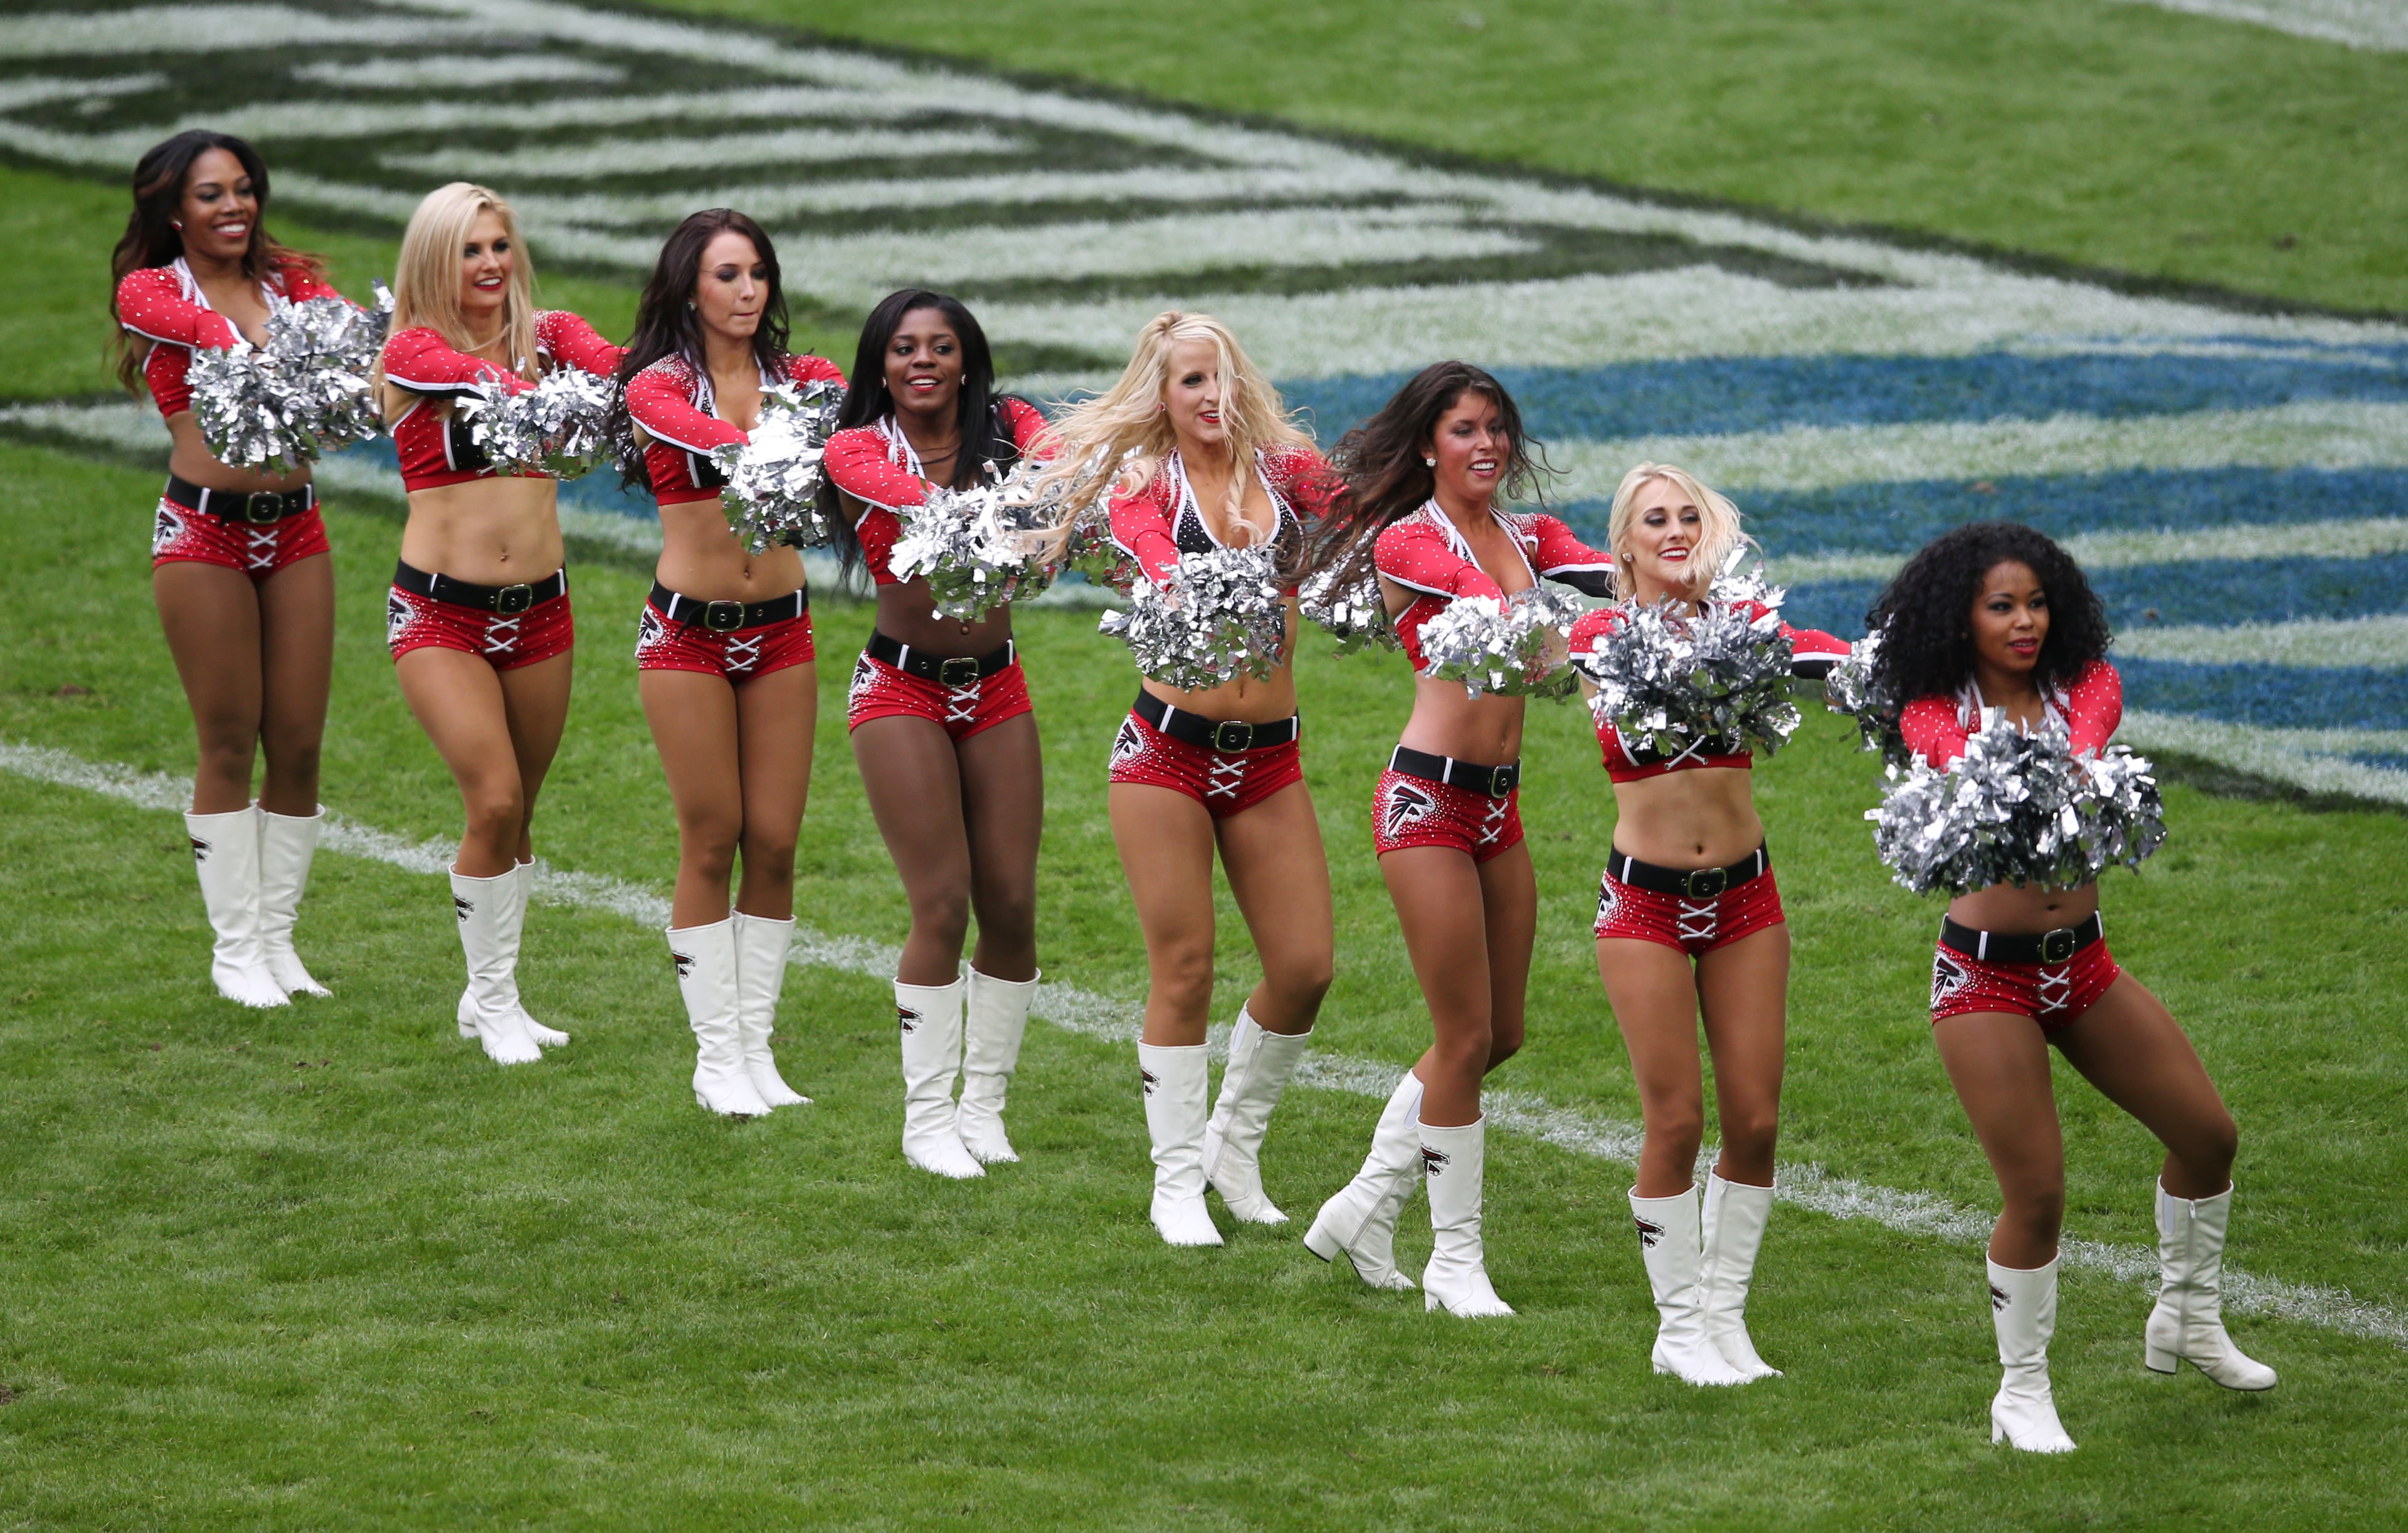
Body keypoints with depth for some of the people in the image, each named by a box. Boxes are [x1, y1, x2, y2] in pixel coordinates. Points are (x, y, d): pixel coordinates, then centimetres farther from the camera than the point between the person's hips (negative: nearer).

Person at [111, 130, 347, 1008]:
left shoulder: (289, 280, 10)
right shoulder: (150, 292, -2)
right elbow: (211, 329, -24)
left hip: (294, 529, 4)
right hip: (203, 532, -4)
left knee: (299, 745, 4)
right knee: (230, 745, 1)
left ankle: (278, 937, 17)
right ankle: (235, 948, 11)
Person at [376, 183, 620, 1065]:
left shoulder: (546, 335, 4)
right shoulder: (414, 352, -7)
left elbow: (612, 367, -17)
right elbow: (508, 393, -25)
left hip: (537, 607, 4)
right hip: (441, 611, -4)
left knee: (518, 814, 11)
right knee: (494, 801, -12)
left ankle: (493, 998, 27)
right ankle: (491, 1001, 4)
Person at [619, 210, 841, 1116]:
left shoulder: (795, 377, 6)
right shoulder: (658, 386, -6)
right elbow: (717, 441, -27)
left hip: (779, 628, 3)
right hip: (688, 632, -3)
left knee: (775, 844, 3)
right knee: (712, 844, 1)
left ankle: (758, 1048, 13)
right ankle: (716, 1054, 9)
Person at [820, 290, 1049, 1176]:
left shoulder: (1005, 428, 2)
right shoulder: (858, 451, -6)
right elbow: (914, 495, -29)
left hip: (996, 687, 3)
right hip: (903, 689, -3)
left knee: (1012, 905, 1)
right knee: (943, 906, -9)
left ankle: (984, 1107, 15)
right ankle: (927, 1118, 3)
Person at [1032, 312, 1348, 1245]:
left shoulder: (1287, 471, 6)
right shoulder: (1141, 483, -3)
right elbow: (1160, 566, -24)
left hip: (1267, 756, 3)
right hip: (1168, 748, -3)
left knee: (1305, 966, 1)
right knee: (1184, 967, -2)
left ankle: (1235, 1143, 24)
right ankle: (1177, 1180, 11)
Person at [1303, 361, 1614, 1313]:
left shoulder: (1529, 536, 12)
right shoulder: (1406, 542, -7)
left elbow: (1606, 575, -7)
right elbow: (1493, 607, -25)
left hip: (1499, 804, 7)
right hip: (1429, 799, -7)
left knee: (1499, 1033, 12)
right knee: (1466, 1037, -5)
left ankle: (1366, 1206, 28)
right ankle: (1455, 1261, 6)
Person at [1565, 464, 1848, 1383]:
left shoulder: (1738, 624, 3)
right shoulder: (1602, 634, -2)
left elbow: (1842, 657, -15)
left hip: (1743, 895, 3)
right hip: (1645, 901, -3)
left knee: (1755, 1119, 2)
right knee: (1676, 1120, -4)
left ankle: (1726, 1315, 15)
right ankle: (1680, 1329, 8)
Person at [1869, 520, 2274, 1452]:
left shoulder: (2083, 683, 1)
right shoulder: (1935, 711, -8)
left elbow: (2088, 736, -23)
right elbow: (1964, 767, -32)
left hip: (2081, 960, 5)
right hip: (1987, 974, -5)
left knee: (2207, 1133, 10)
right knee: (2036, 1192, -9)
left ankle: (2188, 1322, 33)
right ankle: (2022, 1394, 9)